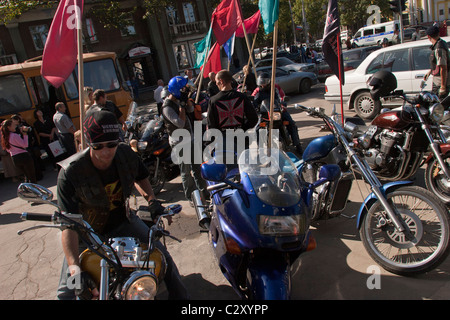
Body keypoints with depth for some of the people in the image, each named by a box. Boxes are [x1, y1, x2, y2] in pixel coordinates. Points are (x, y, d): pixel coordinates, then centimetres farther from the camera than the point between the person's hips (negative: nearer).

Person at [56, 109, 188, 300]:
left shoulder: (126, 154, -17)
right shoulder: (70, 173, -29)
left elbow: (140, 177, 6)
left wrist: (152, 202, -12)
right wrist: (74, 268, -40)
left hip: (122, 220, 3)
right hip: (87, 232, -2)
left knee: (162, 256, -2)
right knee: (67, 291, -9)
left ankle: (180, 296, 22)